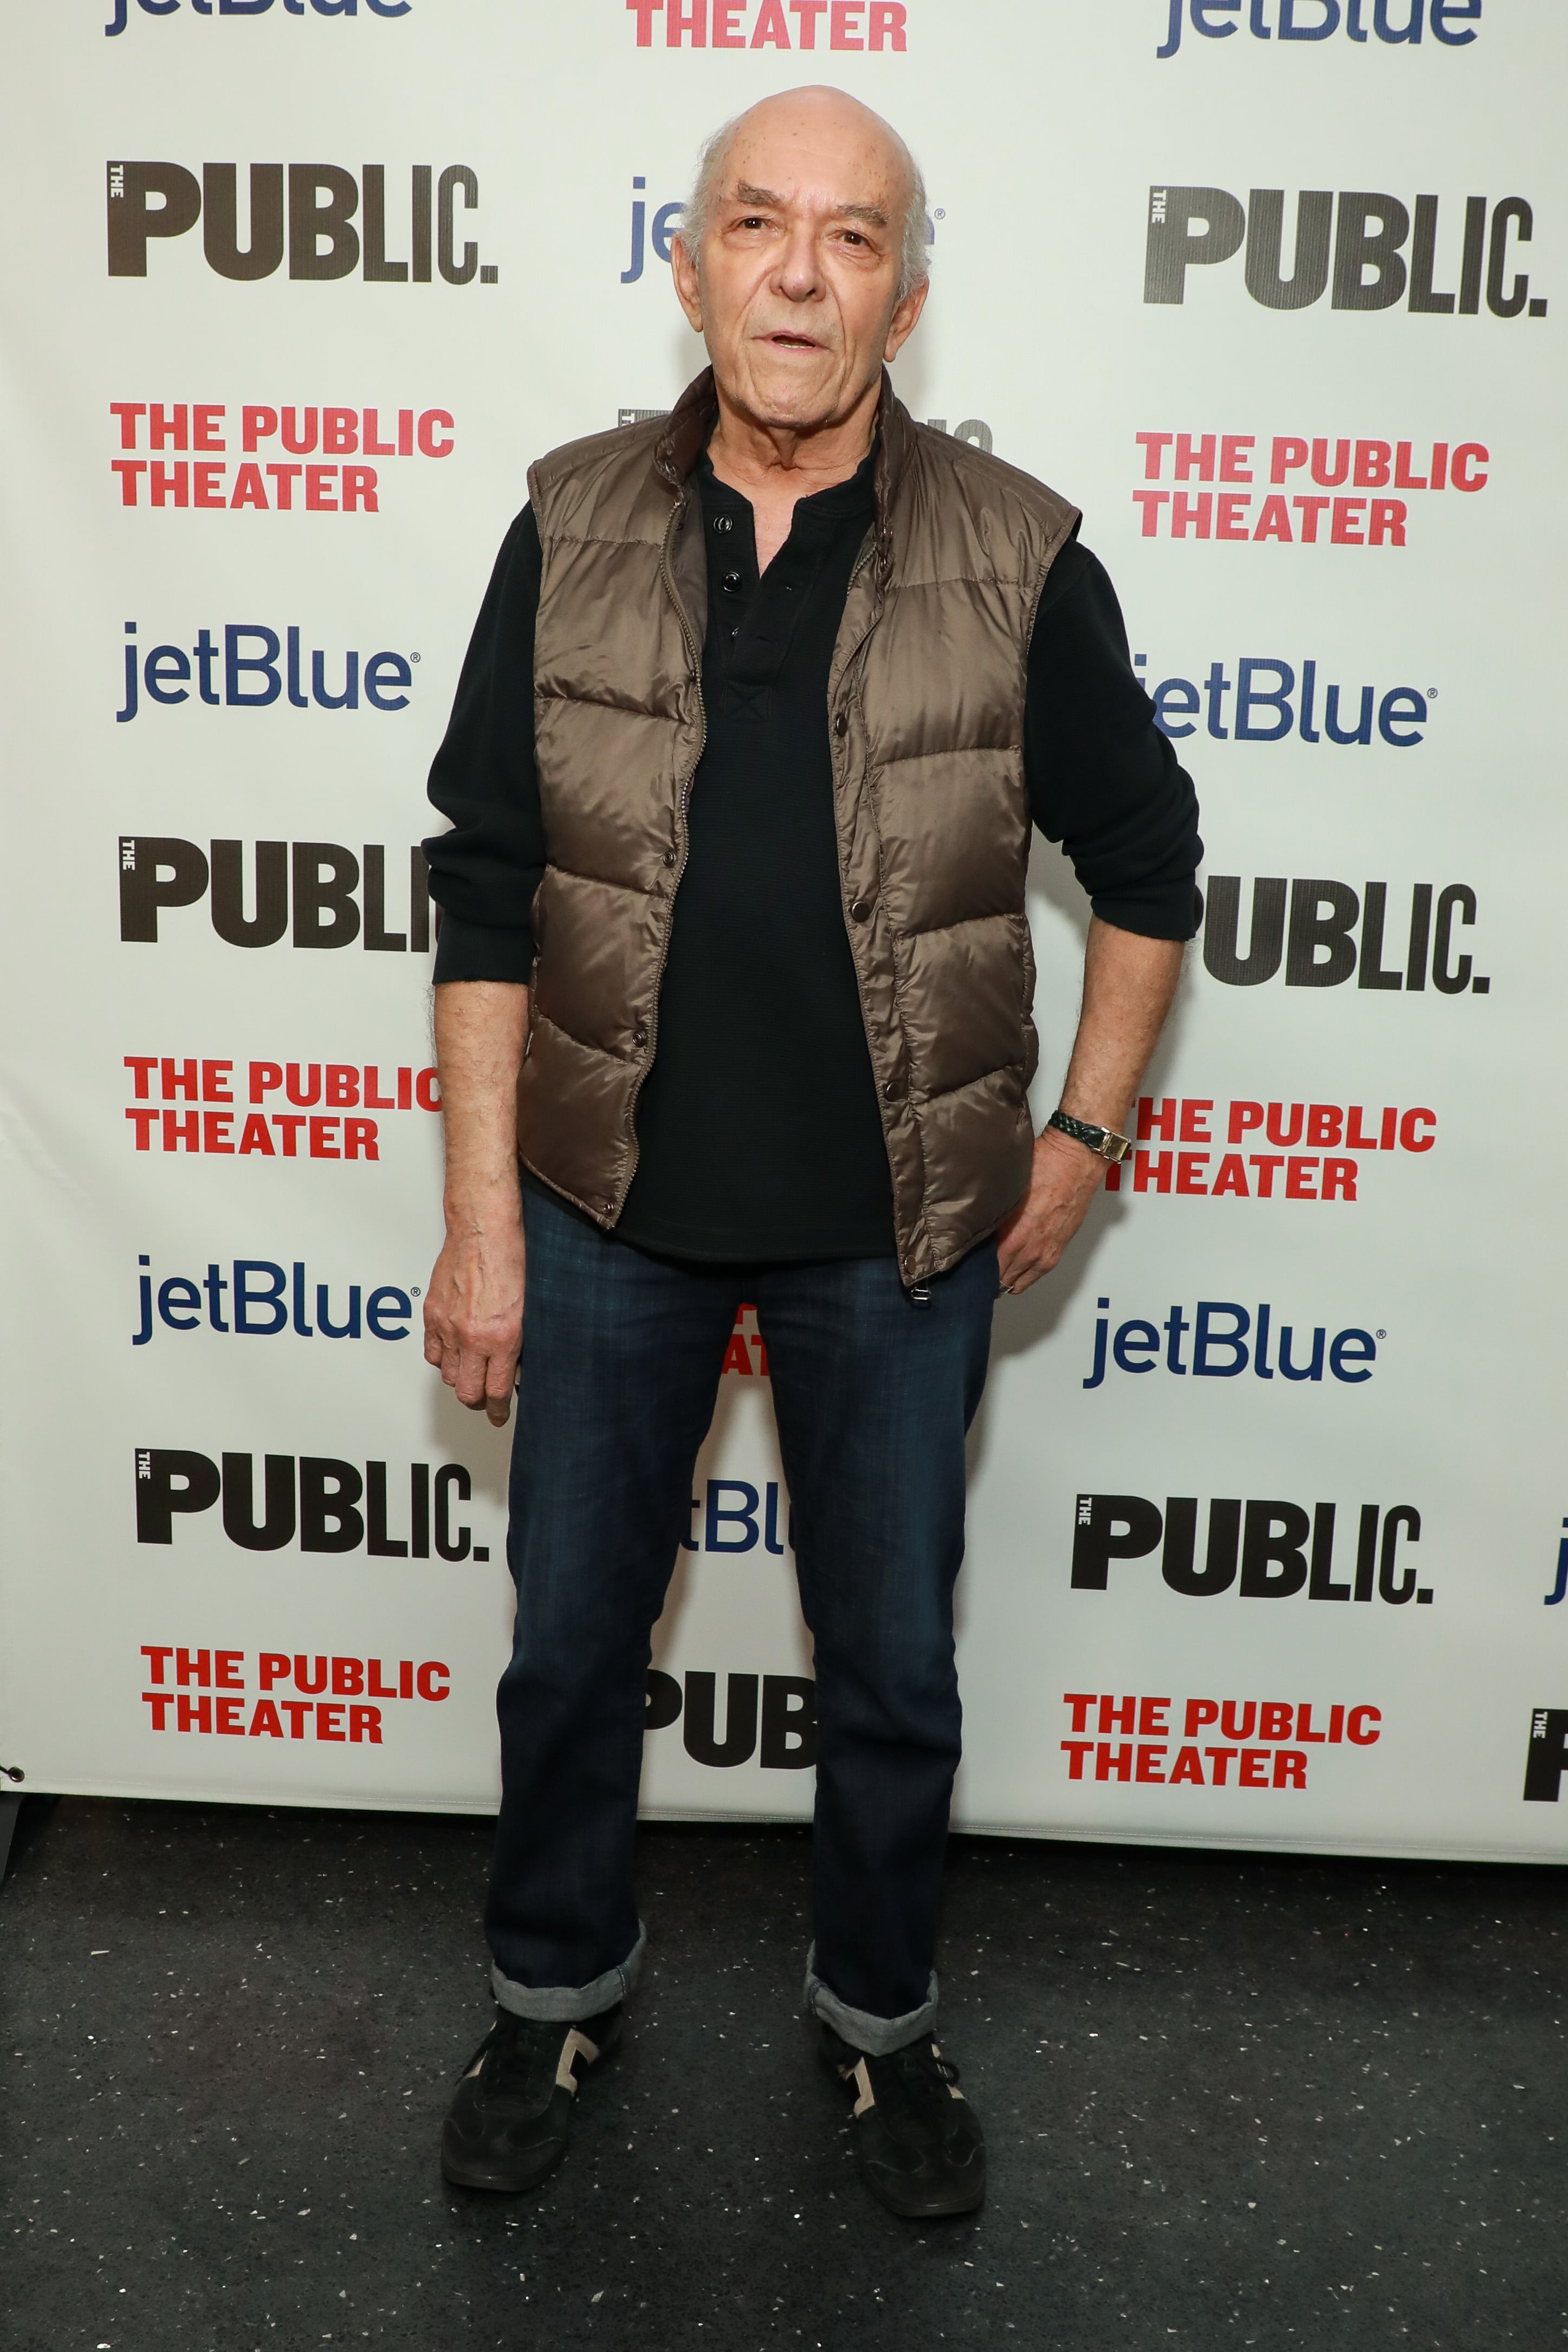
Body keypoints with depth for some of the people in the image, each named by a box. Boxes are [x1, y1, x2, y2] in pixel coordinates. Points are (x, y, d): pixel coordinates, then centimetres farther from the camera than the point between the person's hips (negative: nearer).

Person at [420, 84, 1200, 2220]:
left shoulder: (1015, 560, -8)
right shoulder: (573, 533, -4)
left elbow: (1147, 861, 5)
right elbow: (487, 891, -3)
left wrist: (1082, 1136, 1)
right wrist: (484, 1220, -5)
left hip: (899, 1229, -1)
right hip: (617, 1204, 1)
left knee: (894, 1667, 15)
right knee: (569, 1637, 16)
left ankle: (881, 2017, 41)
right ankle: (557, 1996, 42)